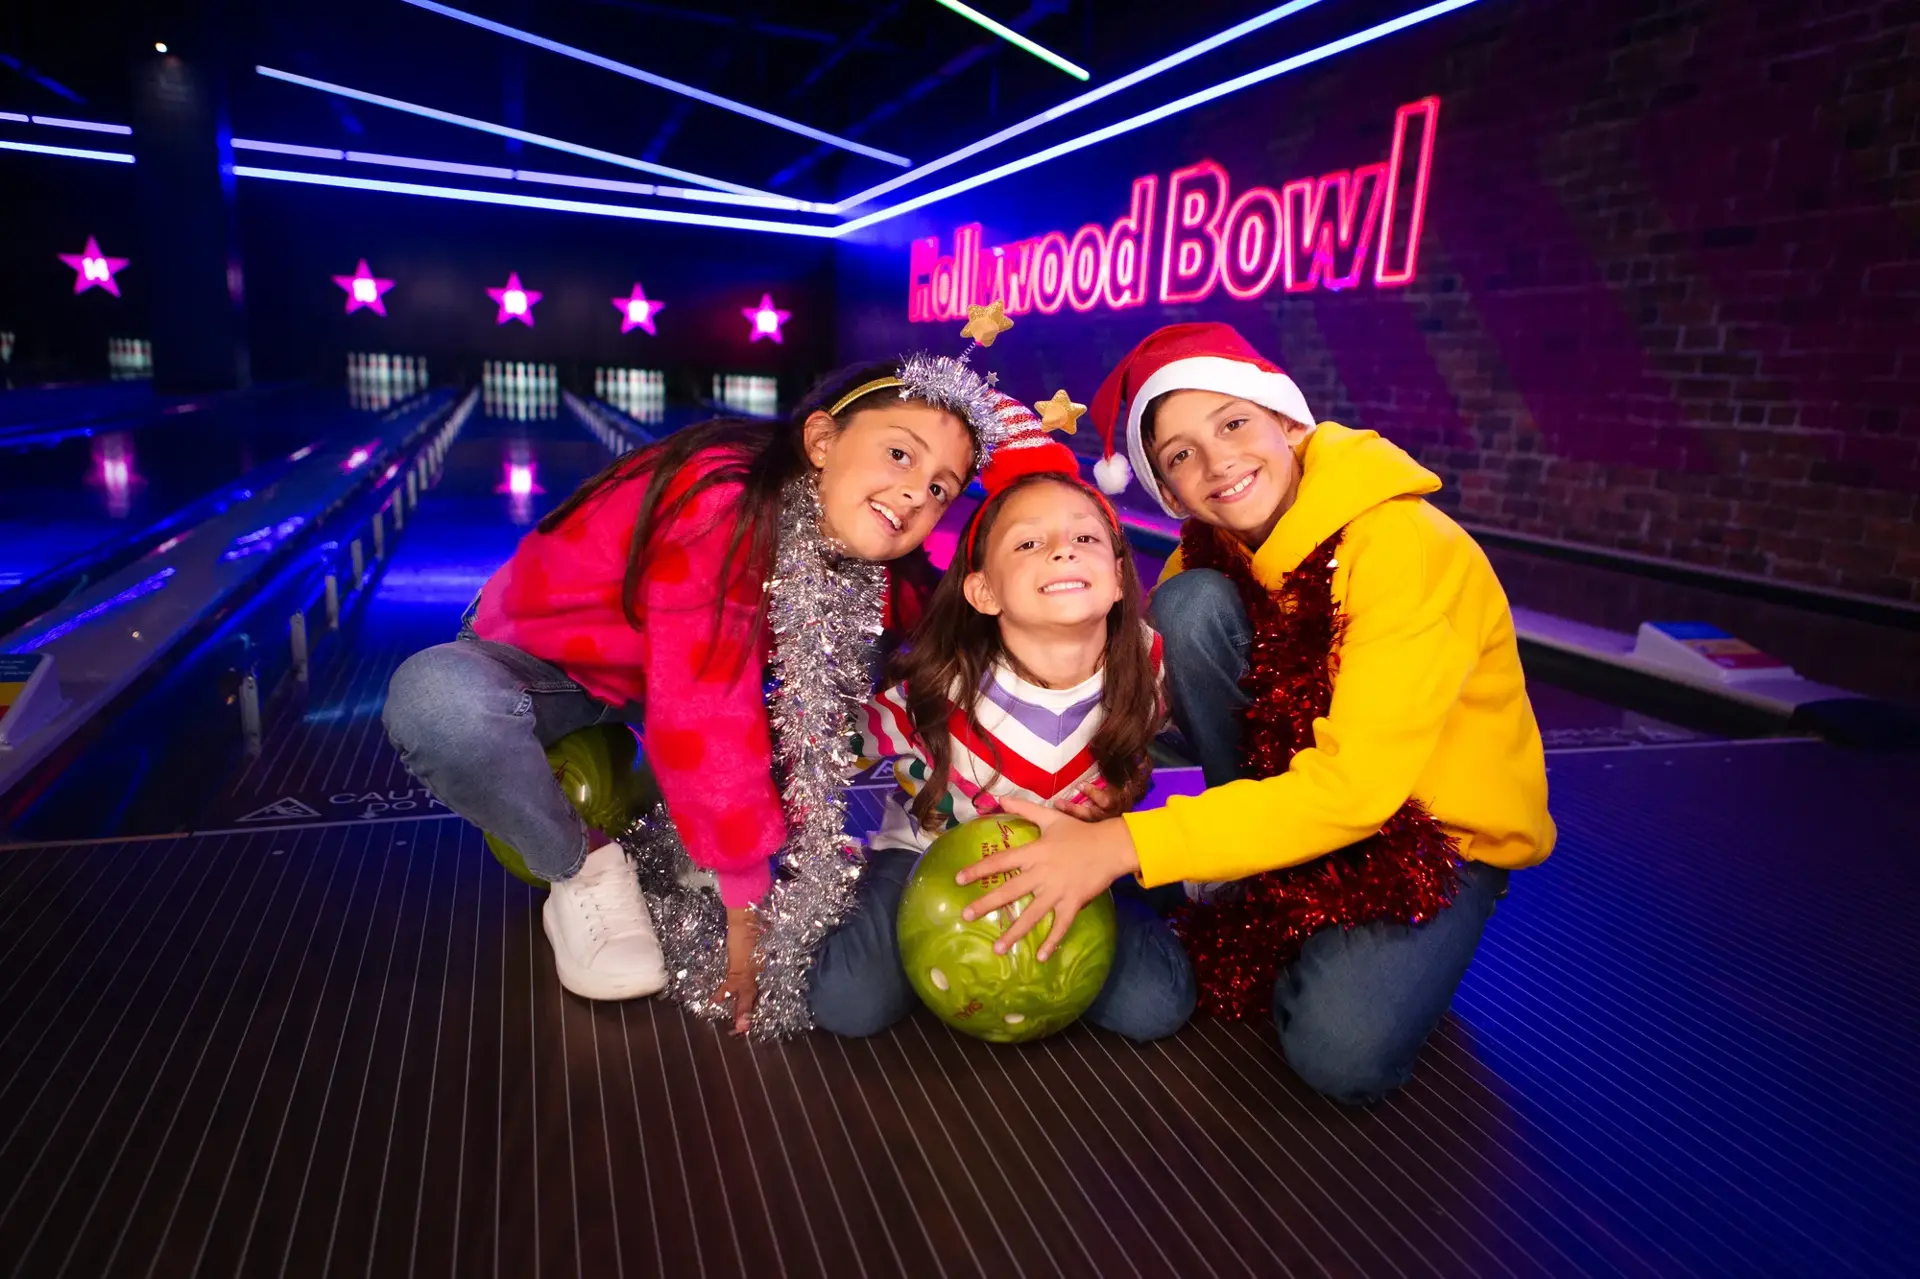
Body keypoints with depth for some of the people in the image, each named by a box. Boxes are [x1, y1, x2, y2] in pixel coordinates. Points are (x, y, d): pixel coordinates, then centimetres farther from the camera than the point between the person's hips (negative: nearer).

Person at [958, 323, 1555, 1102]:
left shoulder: (1408, 546, -27)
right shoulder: (1210, 549, -8)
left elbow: (1353, 787, -33)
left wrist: (1126, 843, -37)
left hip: (1441, 824, -4)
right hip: (1297, 780, 5)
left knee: (1342, 1053, -31)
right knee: (1192, 604, -21)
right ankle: (1258, 872, -3)